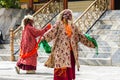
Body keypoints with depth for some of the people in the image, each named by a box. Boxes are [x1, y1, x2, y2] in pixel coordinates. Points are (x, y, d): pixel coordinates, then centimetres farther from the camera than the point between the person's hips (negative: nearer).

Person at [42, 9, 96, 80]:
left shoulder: (72, 26, 17)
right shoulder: (58, 24, 3)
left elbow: (81, 36, 21)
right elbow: (52, 31, -14)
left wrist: (91, 44, 21)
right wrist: (44, 37, -32)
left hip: (70, 52, 5)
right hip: (61, 51, -5)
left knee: (70, 70, 4)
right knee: (61, 71, -10)